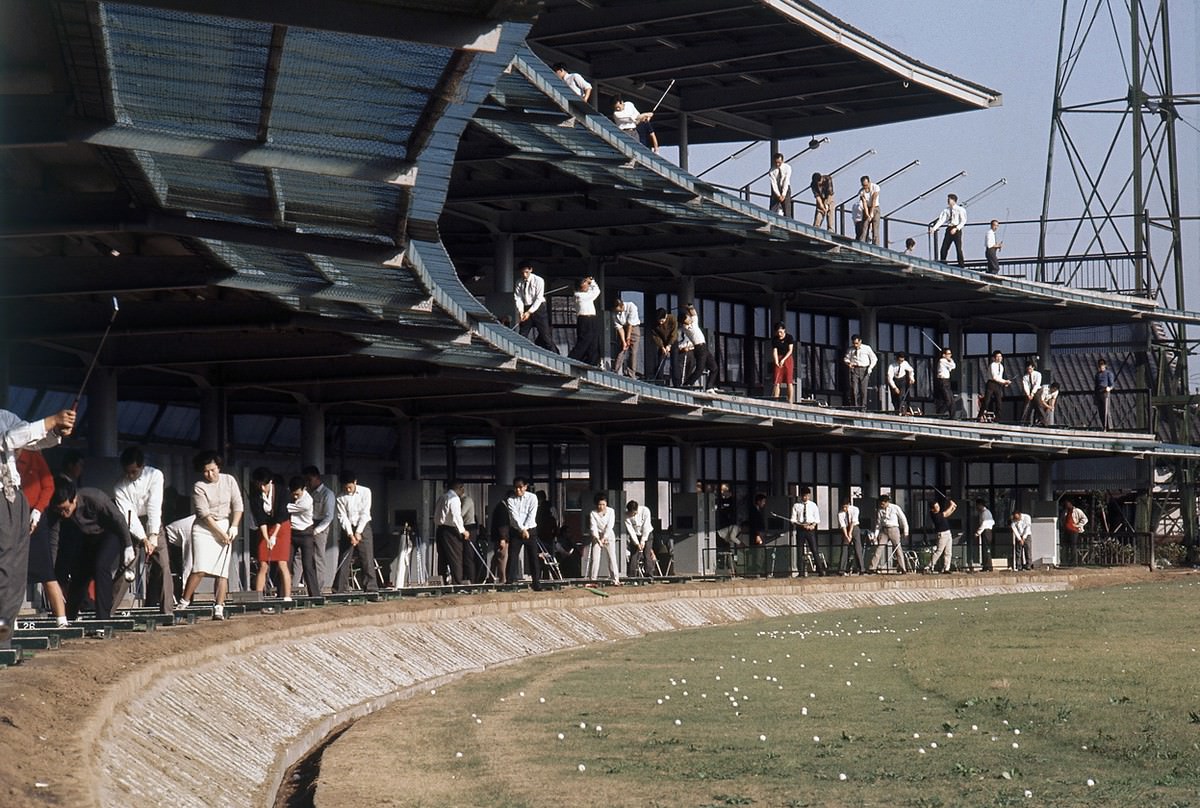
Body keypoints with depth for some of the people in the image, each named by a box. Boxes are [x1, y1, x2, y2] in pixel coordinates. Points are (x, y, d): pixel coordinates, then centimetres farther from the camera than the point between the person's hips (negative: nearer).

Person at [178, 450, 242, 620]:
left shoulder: (229, 480, 2)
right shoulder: (199, 487, -9)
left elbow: (237, 505, 4)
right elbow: (205, 515, -12)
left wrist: (234, 527, -8)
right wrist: (221, 534, -14)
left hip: (225, 528, 3)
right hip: (204, 529, -3)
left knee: (223, 571, -4)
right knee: (200, 569, -15)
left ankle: (219, 609, -4)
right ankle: (183, 603, -7)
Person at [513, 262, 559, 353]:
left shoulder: (538, 280, -10)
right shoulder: (519, 283, 3)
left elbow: (539, 299, -14)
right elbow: (518, 298, -1)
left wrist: (529, 312, -20)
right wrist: (520, 312, -18)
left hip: (538, 308, -4)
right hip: (525, 309, 4)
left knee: (545, 334, -8)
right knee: (522, 335, 3)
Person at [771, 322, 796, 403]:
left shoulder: (790, 338, -4)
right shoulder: (775, 340, 0)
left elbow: (790, 350, -8)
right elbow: (774, 351, -8)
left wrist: (783, 360, -19)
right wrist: (776, 362, -25)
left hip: (788, 359, -2)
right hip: (779, 359, 2)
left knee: (789, 381, -6)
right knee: (777, 381, -6)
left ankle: (790, 400, -7)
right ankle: (775, 398, -9)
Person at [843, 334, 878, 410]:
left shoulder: (866, 348, 5)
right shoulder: (851, 350, 7)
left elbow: (874, 358, 10)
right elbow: (846, 358, 15)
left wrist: (870, 367, -3)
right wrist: (848, 363, -8)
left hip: (864, 369, -1)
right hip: (854, 369, 1)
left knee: (863, 389, -5)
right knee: (854, 389, -9)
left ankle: (863, 407, -2)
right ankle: (854, 406, -8)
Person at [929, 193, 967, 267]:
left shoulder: (960, 209, -4)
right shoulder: (946, 210, 9)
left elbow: (963, 221, -8)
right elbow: (941, 220, 5)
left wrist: (956, 229, -20)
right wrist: (934, 228, -7)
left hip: (957, 230, -5)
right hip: (949, 229, 5)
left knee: (958, 249, -5)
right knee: (944, 249, 1)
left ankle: (961, 266, 1)